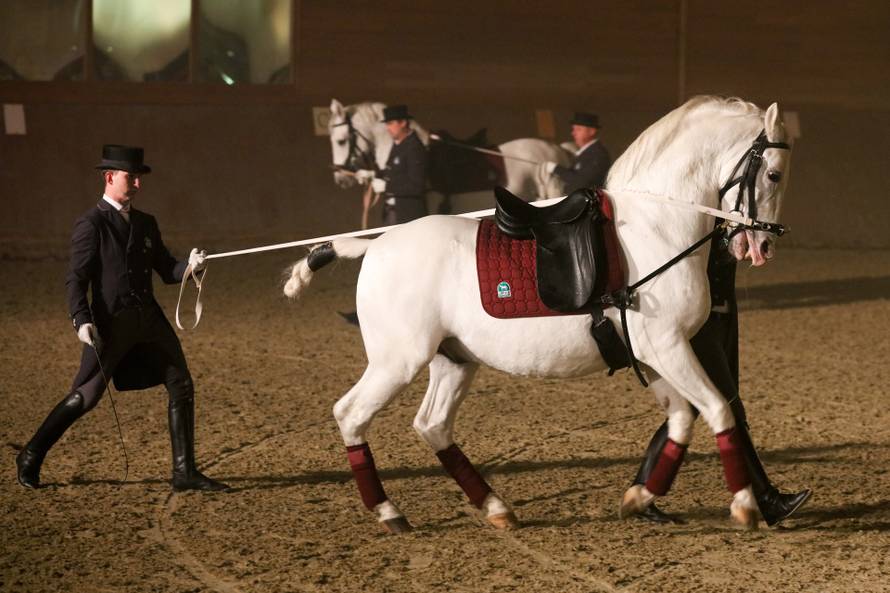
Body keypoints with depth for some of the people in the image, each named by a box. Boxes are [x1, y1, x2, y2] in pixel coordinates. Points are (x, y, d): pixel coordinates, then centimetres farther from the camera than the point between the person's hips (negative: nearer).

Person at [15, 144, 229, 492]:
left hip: (149, 318, 6)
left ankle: (184, 473, 6)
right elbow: (76, 280, -10)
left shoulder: (145, 223, 14)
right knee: (85, 397, -4)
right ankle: (31, 457, 14)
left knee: (181, 388, 1)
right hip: (112, 321, -6)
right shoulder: (91, 225, -6)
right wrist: (81, 320, -24)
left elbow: (167, 271, 11)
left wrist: (190, 266, -11)